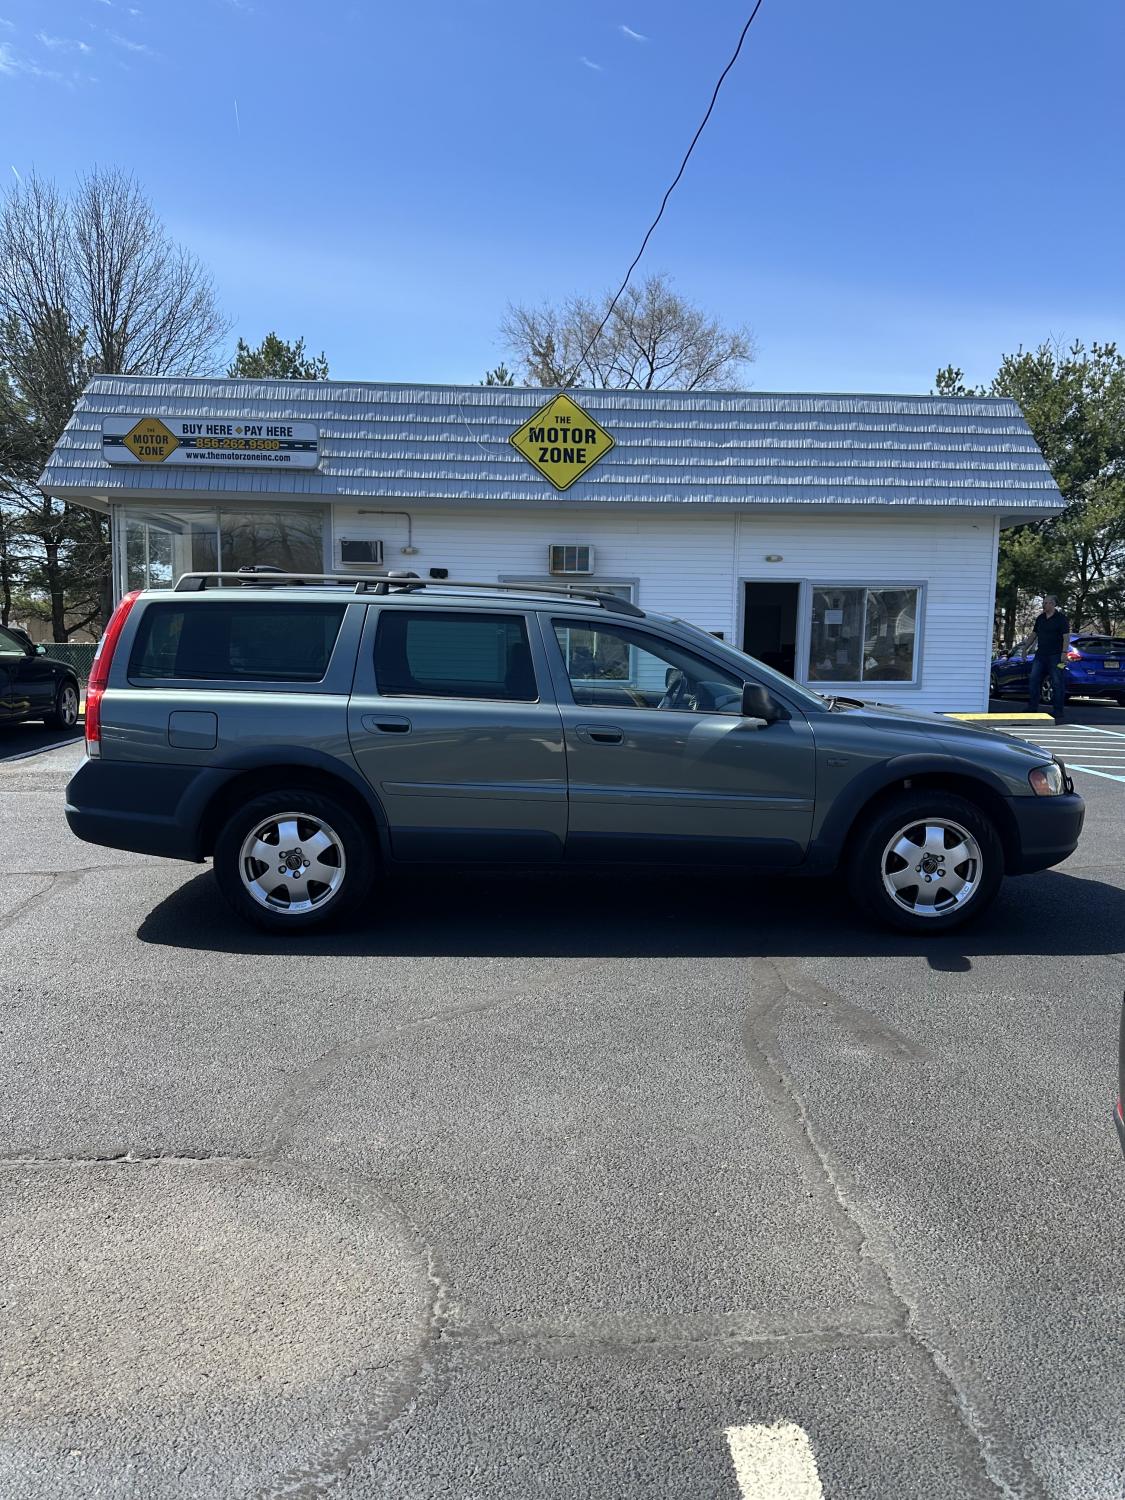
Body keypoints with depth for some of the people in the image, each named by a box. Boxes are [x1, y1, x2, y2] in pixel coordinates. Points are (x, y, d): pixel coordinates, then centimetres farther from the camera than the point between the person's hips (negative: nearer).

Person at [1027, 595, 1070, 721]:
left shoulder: (1061, 618, -5)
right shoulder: (1040, 618, 13)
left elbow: (1066, 637, -10)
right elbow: (1033, 634, 19)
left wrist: (1064, 652, -19)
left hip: (1055, 656, -6)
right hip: (1040, 655, 6)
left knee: (1057, 684, -2)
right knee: (1034, 682, 3)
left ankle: (1058, 714, 2)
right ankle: (1032, 710, 10)